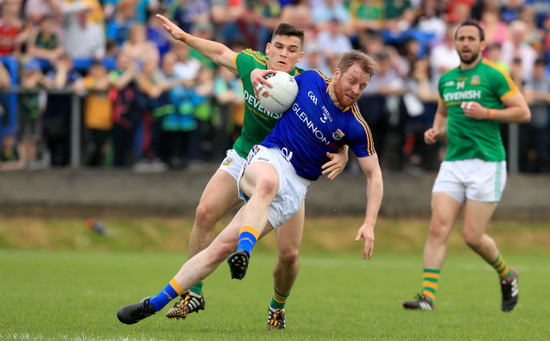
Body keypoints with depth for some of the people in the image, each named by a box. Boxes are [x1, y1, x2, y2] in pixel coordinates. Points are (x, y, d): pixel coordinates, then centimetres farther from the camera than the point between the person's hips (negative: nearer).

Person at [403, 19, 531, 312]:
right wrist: (436, 132, 11)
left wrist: (487, 113, -15)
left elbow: (523, 112, -4)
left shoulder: (493, 75, -4)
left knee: (473, 236, -6)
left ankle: (507, 276, 23)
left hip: (486, 163, -5)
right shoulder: (446, 79, 14)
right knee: (438, 228, -10)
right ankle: (428, 296, -13)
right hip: (452, 164, 5)